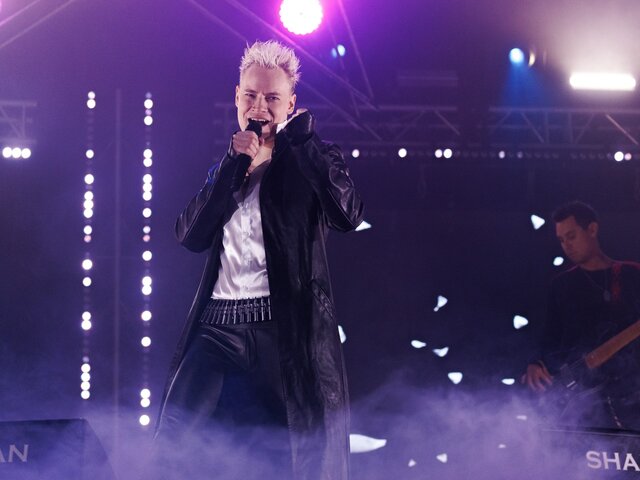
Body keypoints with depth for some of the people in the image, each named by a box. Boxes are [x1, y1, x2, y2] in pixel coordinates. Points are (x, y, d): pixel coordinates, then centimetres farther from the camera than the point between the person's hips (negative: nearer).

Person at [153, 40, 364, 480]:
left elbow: (348, 215, -14)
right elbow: (191, 235, 4)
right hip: (219, 325, 4)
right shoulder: (227, 168, 18)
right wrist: (237, 165, -3)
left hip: (286, 328, -4)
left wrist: (301, 141, -10)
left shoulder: (311, 159, 5)